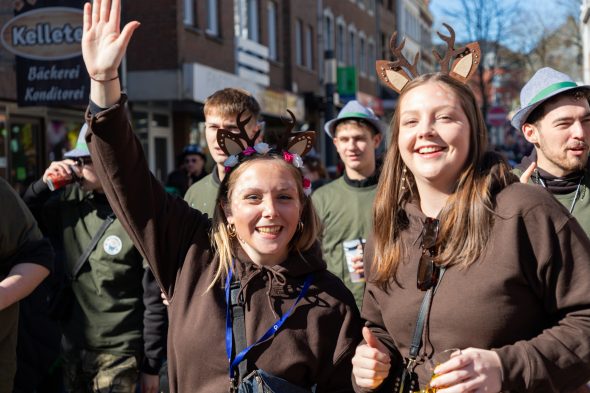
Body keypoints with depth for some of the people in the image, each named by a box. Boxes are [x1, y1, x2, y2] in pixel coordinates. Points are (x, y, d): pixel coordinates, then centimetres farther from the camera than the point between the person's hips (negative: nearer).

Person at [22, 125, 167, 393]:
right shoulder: (70, 199, 1)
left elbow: (155, 298, -10)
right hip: (71, 346, 5)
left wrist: (151, 365, -7)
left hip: (117, 353, -5)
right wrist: (43, 185, -5)